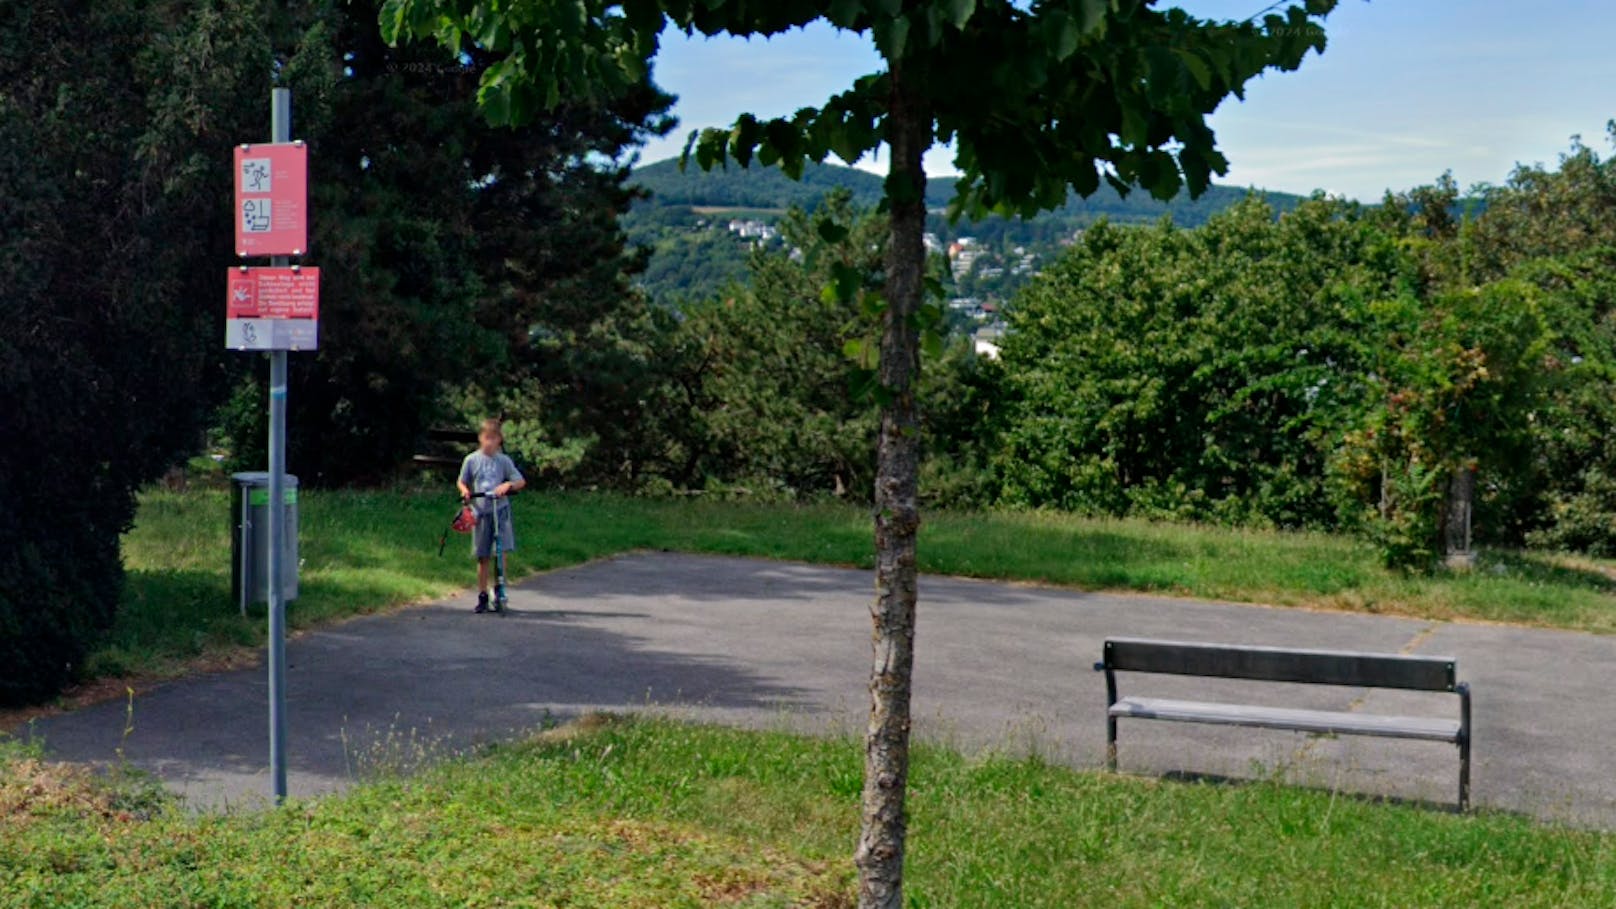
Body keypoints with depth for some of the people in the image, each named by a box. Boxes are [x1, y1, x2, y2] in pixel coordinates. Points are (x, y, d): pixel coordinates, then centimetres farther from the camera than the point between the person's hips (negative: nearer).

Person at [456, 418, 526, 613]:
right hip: (480, 511, 0)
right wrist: (465, 491, -11)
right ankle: (482, 596, 13)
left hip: (500, 509, 0)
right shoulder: (471, 460, 2)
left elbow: (521, 481, 1)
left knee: (502, 552, -10)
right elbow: (461, 482, 11)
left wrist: (508, 485, -19)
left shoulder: (504, 460, 2)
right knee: (483, 557, 5)